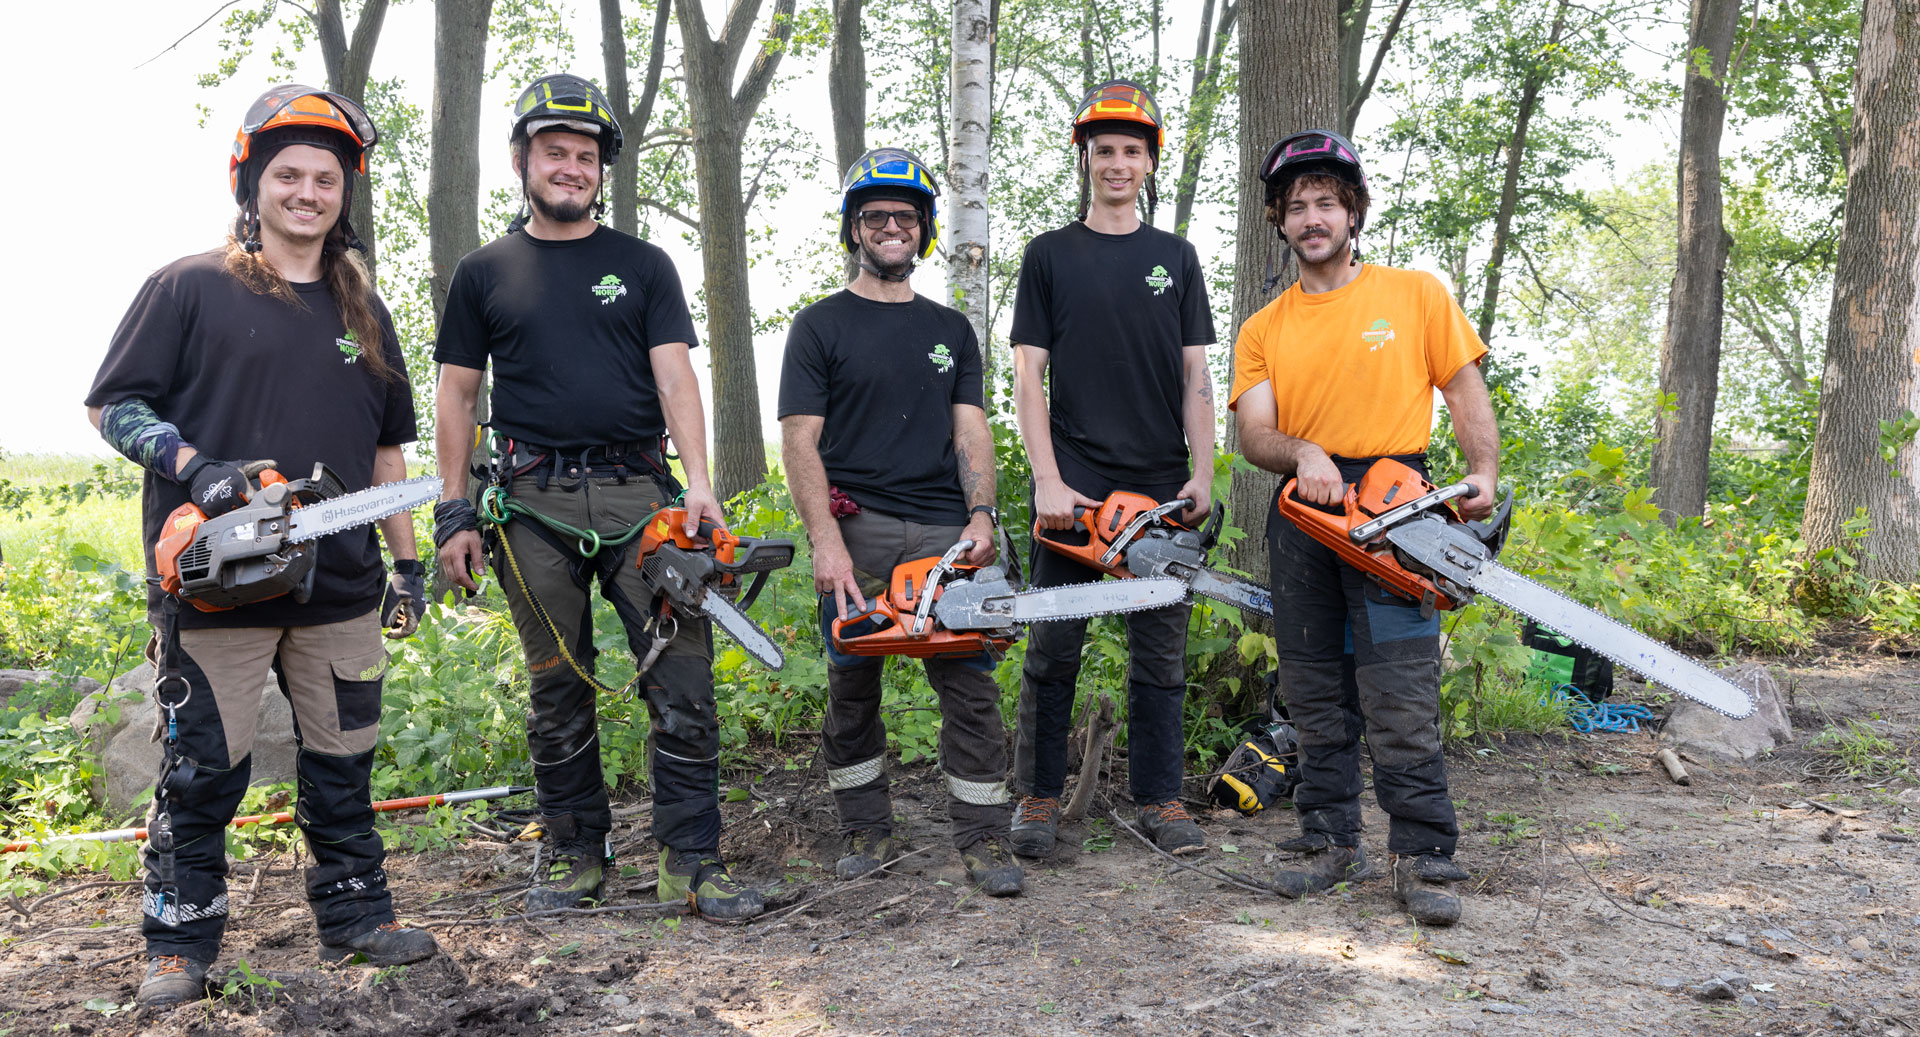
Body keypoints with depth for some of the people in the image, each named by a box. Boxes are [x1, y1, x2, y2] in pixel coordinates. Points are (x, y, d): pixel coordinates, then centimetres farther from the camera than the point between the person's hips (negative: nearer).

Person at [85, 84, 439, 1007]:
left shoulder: (363, 314, 15)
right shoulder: (189, 289, 2)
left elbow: (385, 449, 19)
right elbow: (112, 405, 0)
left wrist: (407, 561, 15)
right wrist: (192, 467, -17)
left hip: (340, 585, 4)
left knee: (341, 764, 11)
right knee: (202, 769, 3)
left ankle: (355, 916, 23)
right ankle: (180, 943, 16)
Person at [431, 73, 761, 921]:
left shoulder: (642, 266, 11)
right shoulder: (484, 273, 12)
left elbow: (674, 379, 2)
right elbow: (456, 396, 12)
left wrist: (698, 484, -12)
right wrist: (454, 514, 4)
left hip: (638, 492, 0)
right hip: (534, 503, 1)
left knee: (683, 679, -6)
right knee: (558, 691, 8)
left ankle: (690, 860, 0)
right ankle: (574, 853, 21)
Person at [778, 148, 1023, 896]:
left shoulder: (951, 331, 17)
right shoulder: (820, 327, 6)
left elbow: (970, 432, 11)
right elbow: (801, 440, -3)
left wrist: (981, 516, -6)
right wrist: (826, 541, -14)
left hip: (944, 532, 2)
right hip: (855, 532, -2)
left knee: (971, 687, -3)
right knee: (852, 689, 6)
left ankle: (983, 840, 3)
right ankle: (867, 832, 19)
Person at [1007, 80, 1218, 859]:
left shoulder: (1175, 258, 14)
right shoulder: (1050, 255, 8)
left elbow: (1195, 377, 9)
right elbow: (1028, 378, 1)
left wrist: (1203, 474, -2)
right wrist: (1048, 480, -9)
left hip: (1160, 485, 2)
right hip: (1072, 485, -2)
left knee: (1161, 649, 5)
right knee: (1054, 646, 0)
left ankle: (1159, 797, 13)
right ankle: (1040, 795, 11)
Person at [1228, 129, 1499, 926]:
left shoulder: (1416, 295, 8)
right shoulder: (1264, 330, 13)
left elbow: (1467, 397, 7)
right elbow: (1254, 433, 2)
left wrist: (1483, 477, -9)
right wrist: (1302, 452, -19)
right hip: (1302, 513, 4)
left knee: (1400, 697, -9)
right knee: (1316, 695, 8)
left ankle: (1423, 859, -2)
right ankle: (1333, 844, 19)